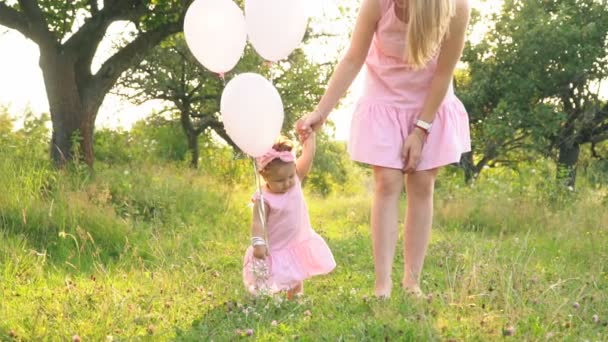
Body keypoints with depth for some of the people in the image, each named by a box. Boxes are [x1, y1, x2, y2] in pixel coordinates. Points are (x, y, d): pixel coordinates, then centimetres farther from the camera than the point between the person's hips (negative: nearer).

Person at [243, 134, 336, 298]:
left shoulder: (295, 179, -10)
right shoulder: (264, 198, -23)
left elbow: (308, 155, -13)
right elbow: (258, 223, -29)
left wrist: (309, 134, -17)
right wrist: (258, 243, -43)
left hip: (298, 245, 6)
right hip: (275, 250, -6)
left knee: (296, 280, 20)